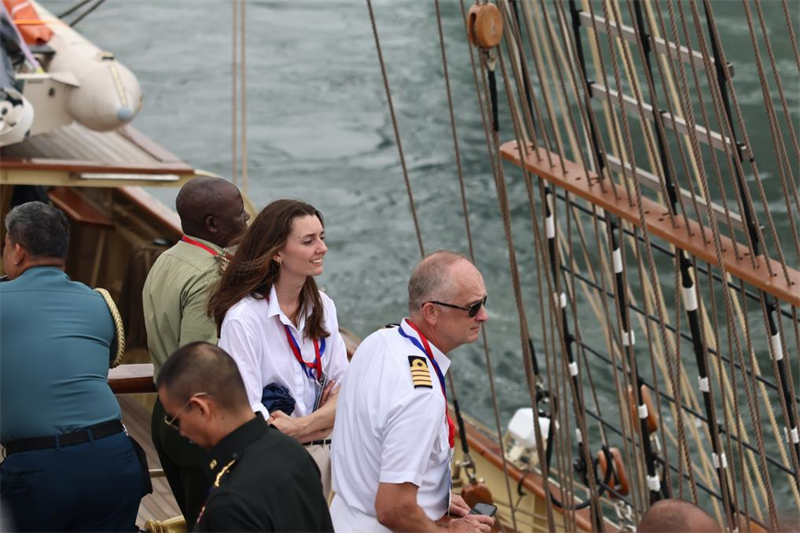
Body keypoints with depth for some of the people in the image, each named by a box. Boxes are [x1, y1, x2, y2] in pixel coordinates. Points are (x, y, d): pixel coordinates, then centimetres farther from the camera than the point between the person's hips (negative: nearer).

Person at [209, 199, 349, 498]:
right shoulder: (243, 319, -18)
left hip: (320, 456, 6)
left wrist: (302, 425, -18)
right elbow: (248, 418, -21)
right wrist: (325, 420, -9)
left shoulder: (322, 307, 4)